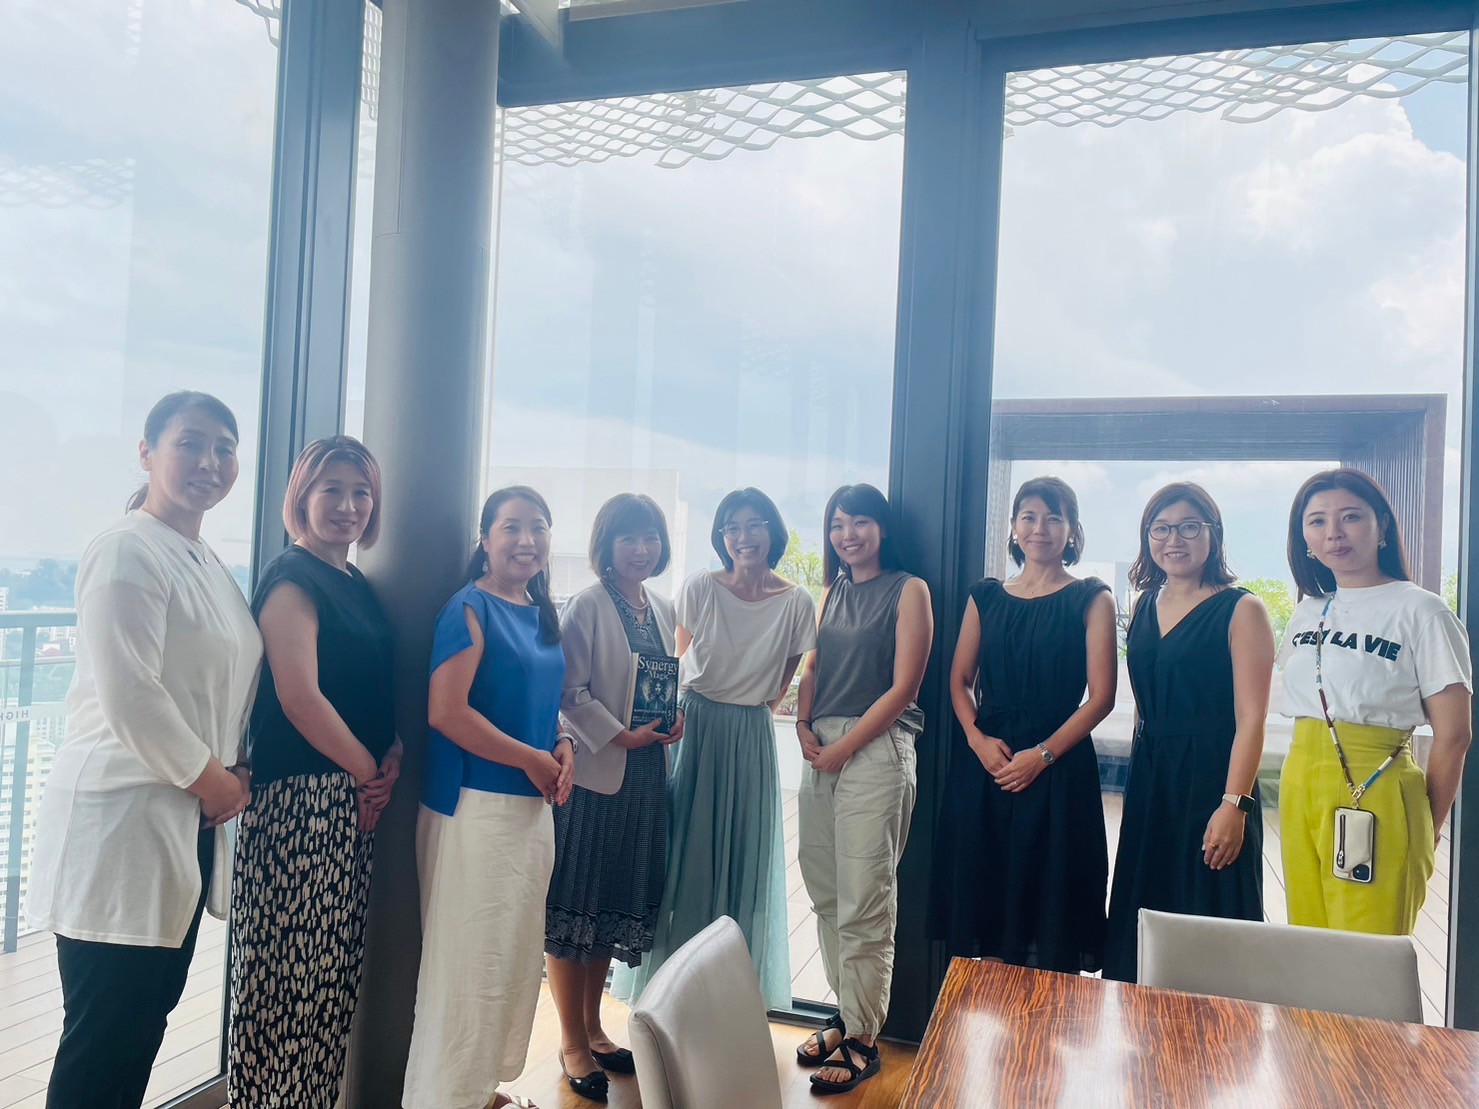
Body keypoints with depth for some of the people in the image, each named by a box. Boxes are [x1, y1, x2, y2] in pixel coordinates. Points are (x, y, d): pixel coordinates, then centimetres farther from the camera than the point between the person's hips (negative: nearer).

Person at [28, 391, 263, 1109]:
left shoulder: (210, 566, 15)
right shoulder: (127, 551, -12)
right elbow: (129, 696, -19)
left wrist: (238, 773, 5)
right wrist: (211, 779, -9)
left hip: (190, 823, 8)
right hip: (122, 815, -8)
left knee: (149, 1019, 15)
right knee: (102, 1044, 1)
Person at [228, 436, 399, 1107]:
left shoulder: (358, 588, 15)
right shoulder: (293, 578, -9)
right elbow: (299, 697, -18)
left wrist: (393, 755, 0)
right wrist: (367, 771, -10)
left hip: (357, 799, 8)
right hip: (302, 794, -8)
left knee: (334, 965, 15)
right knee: (293, 963, -1)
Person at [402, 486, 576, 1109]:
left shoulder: (542, 613, 12)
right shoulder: (471, 608, -12)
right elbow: (446, 711, -20)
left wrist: (563, 746, 2)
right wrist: (531, 758, -14)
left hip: (532, 804, 9)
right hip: (475, 803, -8)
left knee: (517, 949, 18)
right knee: (470, 953, 0)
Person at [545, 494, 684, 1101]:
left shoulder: (663, 608, 11)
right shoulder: (587, 606, -8)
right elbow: (570, 691, -13)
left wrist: (678, 720, -1)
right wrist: (618, 736, -18)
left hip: (647, 776, 7)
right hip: (594, 772, -6)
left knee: (618, 903, 15)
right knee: (575, 903, 4)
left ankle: (593, 1028, 30)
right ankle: (572, 1044, 18)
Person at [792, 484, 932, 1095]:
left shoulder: (909, 590, -2)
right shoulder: (833, 593, 17)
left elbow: (902, 687, -8)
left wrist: (842, 748, -9)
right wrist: (803, 726, -2)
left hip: (876, 750, -6)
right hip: (820, 752, 6)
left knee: (864, 902, -2)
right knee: (825, 895, 11)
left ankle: (863, 1040, 11)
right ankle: (846, 1013, 26)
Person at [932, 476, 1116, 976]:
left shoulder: (1091, 599, 0)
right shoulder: (986, 597, 10)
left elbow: (1101, 696, -6)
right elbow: (960, 680, 10)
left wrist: (1043, 754, -15)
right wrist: (979, 739, -7)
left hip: (1058, 768, -3)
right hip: (985, 762, 3)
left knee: (1047, 894, 3)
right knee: (981, 890, 8)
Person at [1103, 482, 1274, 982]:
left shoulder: (1241, 611, -8)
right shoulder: (1144, 608, 11)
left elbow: (1251, 719, -13)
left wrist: (1234, 804, -20)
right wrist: (1139, 779, 13)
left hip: (1210, 779, -6)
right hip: (1148, 783, 7)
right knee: (1140, 930, 14)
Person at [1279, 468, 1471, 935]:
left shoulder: (1420, 611, -8)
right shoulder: (1308, 612, 10)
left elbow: (1452, 736, -7)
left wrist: (1426, 835, -3)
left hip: (1375, 794, -6)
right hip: (1299, 788, 6)